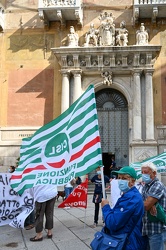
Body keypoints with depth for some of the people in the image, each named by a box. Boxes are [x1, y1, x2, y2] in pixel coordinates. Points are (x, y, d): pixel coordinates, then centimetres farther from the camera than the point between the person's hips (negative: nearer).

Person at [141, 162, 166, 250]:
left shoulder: (158, 186, -15)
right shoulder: (145, 186, 13)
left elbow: (145, 206, -22)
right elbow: (144, 203, 1)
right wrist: (150, 205, -19)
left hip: (156, 229, -8)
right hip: (146, 228, 8)